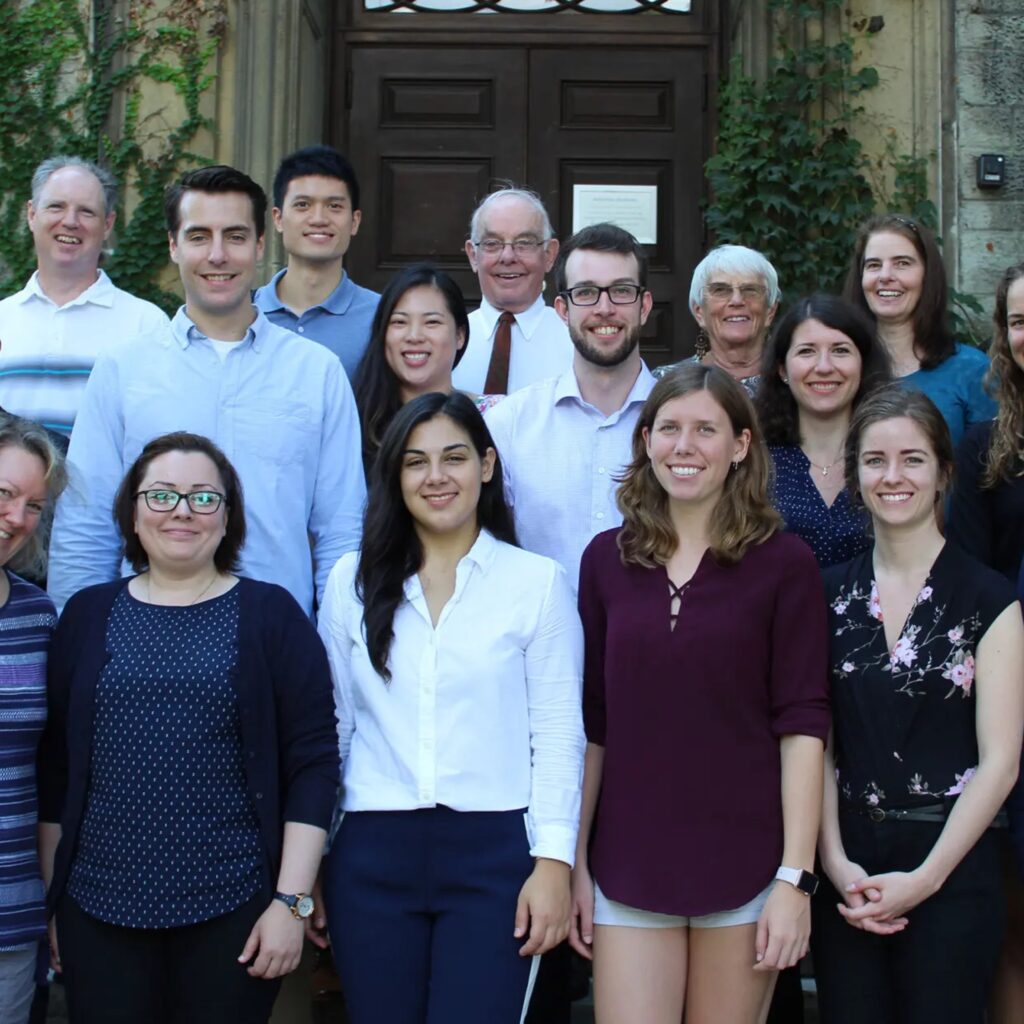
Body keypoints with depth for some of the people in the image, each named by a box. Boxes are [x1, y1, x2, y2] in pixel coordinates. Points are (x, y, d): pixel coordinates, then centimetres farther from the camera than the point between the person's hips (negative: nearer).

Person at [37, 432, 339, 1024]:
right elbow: (56, 768, 10)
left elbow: (312, 762, -3)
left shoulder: (272, 615, 0)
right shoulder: (88, 615, 7)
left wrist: (292, 902, -8)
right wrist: (50, 898, 9)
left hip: (232, 909, -2)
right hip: (98, 909, 2)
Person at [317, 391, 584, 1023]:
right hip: (372, 855, 2)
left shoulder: (538, 581, 1)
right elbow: (329, 725, 10)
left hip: (494, 853, -2)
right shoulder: (354, 580, 7)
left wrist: (554, 861, -7)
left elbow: (558, 734, 0)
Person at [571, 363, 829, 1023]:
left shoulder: (783, 563, -3)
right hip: (629, 865, 2)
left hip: (743, 866, -2)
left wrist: (796, 878, -10)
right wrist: (575, 860, 5)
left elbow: (802, 727, -6)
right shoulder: (606, 559, 5)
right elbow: (591, 724, 7)